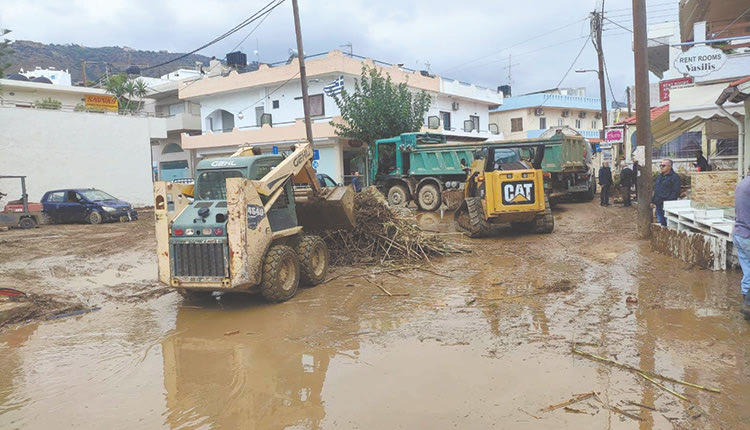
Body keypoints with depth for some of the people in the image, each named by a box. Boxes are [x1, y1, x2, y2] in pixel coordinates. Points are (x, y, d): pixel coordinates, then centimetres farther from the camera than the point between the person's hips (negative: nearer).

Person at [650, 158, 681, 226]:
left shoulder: (674, 177, -7)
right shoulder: (659, 177, 19)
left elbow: (675, 192, -14)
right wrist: (653, 201, 18)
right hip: (658, 205, 8)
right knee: (660, 223, 13)